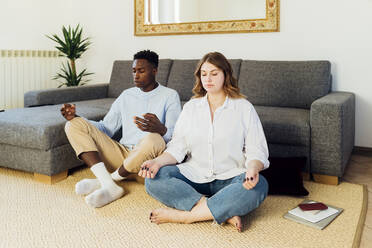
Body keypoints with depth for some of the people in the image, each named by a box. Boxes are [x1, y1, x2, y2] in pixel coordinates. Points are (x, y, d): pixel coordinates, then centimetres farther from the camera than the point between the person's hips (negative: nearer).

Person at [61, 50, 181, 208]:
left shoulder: (170, 96, 4)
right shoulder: (127, 95, 19)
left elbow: (175, 136, -9)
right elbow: (106, 128, 16)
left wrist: (161, 129, -34)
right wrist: (75, 117, 2)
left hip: (147, 159, -4)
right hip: (122, 153, 5)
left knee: (153, 139, -40)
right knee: (75, 125, -8)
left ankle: (106, 181, -14)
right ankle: (109, 186, -27)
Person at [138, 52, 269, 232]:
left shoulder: (244, 108, 3)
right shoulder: (190, 108, 11)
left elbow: (256, 151, -2)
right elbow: (177, 148, 6)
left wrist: (253, 169, -25)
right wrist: (158, 161, -14)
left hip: (230, 178, -2)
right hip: (194, 176, 2)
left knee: (259, 186, -34)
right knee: (152, 179, -22)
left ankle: (186, 215, -28)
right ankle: (225, 213, -27)